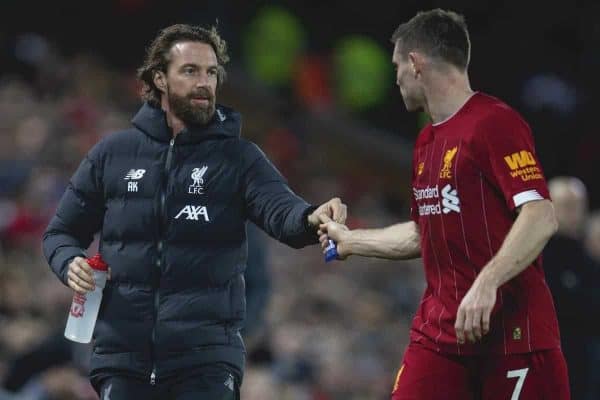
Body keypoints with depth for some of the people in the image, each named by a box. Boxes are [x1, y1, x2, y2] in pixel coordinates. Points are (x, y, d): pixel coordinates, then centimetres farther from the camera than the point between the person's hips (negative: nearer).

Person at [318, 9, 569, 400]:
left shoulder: (495, 123, -10)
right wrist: (350, 240, 38)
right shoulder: (428, 140, 18)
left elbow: (540, 217, -20)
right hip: (438, 331, 8)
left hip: (510, 329, -8)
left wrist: (486, 284, -29)